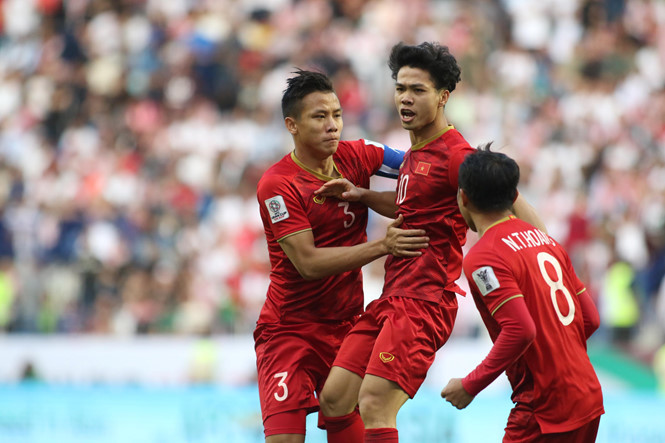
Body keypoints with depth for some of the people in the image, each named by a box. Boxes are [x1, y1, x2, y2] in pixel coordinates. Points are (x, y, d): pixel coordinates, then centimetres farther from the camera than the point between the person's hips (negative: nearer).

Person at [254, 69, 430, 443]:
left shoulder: (355, 156, 0)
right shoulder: (277, 184, -15)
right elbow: (308, 262, -21)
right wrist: (381, 246, -26)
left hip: (347, 325, 5)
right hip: (290, 328, -5)